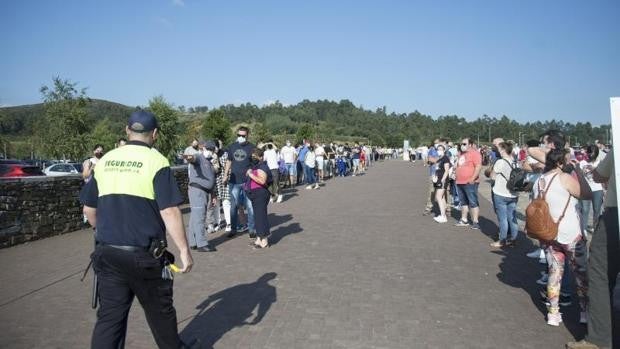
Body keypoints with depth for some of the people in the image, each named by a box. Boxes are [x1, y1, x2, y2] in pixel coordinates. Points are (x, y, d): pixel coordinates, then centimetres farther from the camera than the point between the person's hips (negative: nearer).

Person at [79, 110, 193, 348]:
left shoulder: (105, 160, 7)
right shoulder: (156, 161, -10)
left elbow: (89, 209, 14)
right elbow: (170, 212, -17)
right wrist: (184, 251, -11)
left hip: (107, 253, 4)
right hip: (144, 255, -4)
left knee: (109, 316, 10)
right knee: (159, 310, 16)